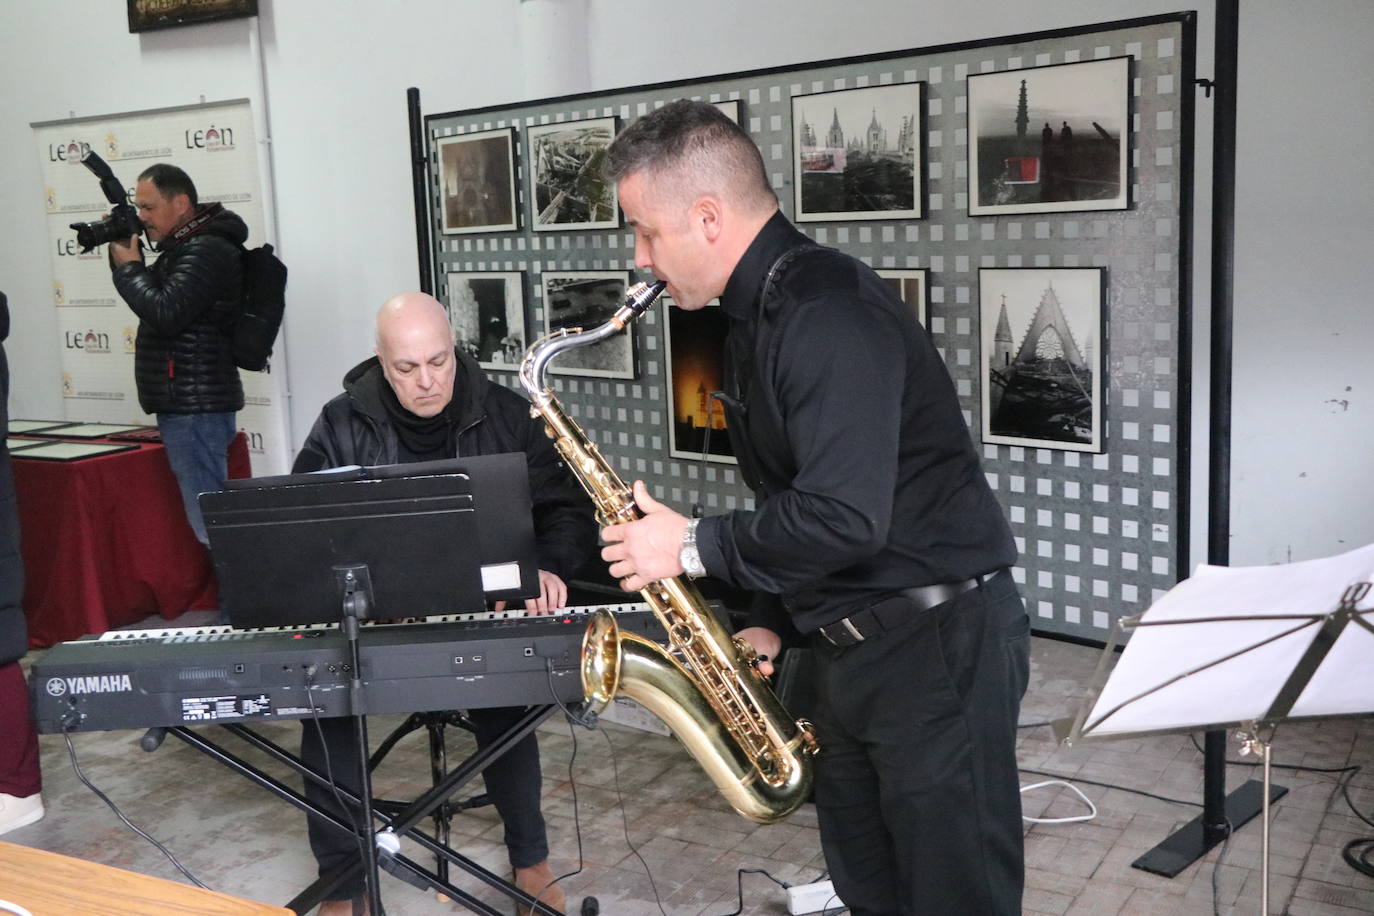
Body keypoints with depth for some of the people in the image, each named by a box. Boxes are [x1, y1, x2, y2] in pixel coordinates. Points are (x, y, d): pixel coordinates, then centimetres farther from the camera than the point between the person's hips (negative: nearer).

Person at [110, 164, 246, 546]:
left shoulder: (206, 250, -14)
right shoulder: (187, 246, 17)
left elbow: (164, 313, -22)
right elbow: (152, 298, 23)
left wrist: (128, 267, -7)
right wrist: (127, 257, 8)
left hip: (195, 408, -10)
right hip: (188, 404, 10)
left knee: (208, 520, -10)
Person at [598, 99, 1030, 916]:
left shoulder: (830, 315, -21)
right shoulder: (759, 319, 11)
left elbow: (843, 516, -29)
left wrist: (692, 547, -16)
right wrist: (772, 620, 9)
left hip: (940, 643, -10)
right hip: (851, 645, 10)